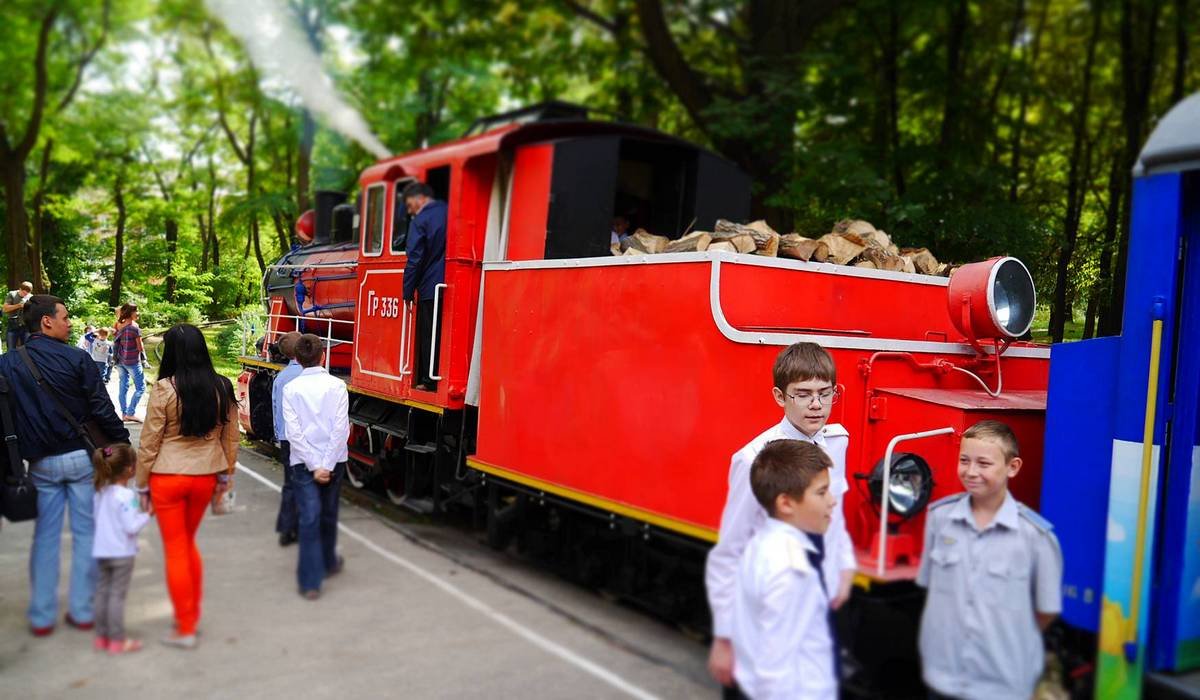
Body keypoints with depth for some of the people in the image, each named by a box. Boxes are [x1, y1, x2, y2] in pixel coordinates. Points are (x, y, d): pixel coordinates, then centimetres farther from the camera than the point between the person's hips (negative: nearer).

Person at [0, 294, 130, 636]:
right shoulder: (76, 358, -11)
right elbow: (102, 409, -12)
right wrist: (123, 444, -3)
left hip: (40, 463, 3)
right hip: (83, 457, -3)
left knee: (45, 536, 12)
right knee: (85, 533, 8)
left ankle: (41, 616, 17)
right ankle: (81, 610, 14)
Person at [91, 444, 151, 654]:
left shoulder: (100, 493, 5)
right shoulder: (126, 495, -19)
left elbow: (98, 518, 14)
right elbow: (132, 527, -21)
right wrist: (147, 514, -8)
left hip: (101, 550, 7)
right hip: (121, 552, -7)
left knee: (102, 592, 14)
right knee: (117, 595, -2)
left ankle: (102, 637, 22)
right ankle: (117, 641, 4)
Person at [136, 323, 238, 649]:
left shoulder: (164, 389, -14)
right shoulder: (222, 387, -2)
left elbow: (149, 442, -9)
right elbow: (230, 436, 6)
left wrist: (142, 483, 2)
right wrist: (226, 474, 17)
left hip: (167, 477, -4)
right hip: (205, 476, 4)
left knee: (175, 550, 7)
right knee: (189, 544, 22)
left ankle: (185, 629, 14)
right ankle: (192, 615, 29)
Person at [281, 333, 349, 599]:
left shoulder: (291, 388, -6)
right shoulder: (337, 386, -7)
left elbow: (294, 432, -11)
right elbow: (341, 428, -14)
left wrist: (314, 466, -11)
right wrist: (326, 465, -12)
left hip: (303, 462, -1)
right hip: (333, 460, 1)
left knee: (309, 518, 1)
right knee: (328, 514, 19)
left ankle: (311, 580, 1)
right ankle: (329, 562, 38)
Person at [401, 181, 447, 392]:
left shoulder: (421, 220, -5)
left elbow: (415, 259, -9)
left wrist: (408, 292, -4)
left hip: (430, 289, -5)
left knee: (428, 335, 4)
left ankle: (429, 381, 6)